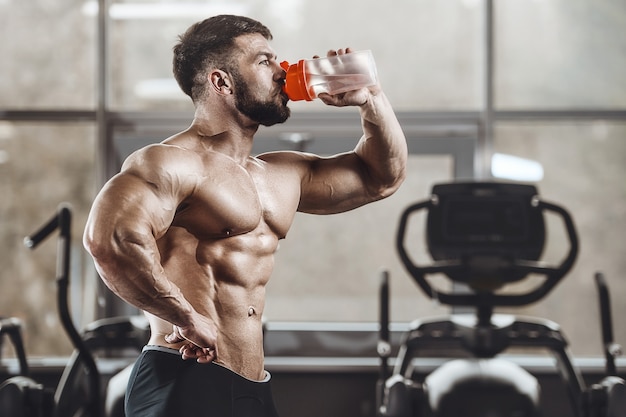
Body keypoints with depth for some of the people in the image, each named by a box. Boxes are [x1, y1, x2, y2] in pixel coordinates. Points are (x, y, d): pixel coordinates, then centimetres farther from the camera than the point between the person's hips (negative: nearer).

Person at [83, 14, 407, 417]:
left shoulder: (282, 176, 17)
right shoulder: (172, 162, -11)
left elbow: (382, 177, 28)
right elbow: (110, 236, -28)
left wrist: (370, 98, 14)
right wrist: (188, 319, -23)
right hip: (186, 382, -8)